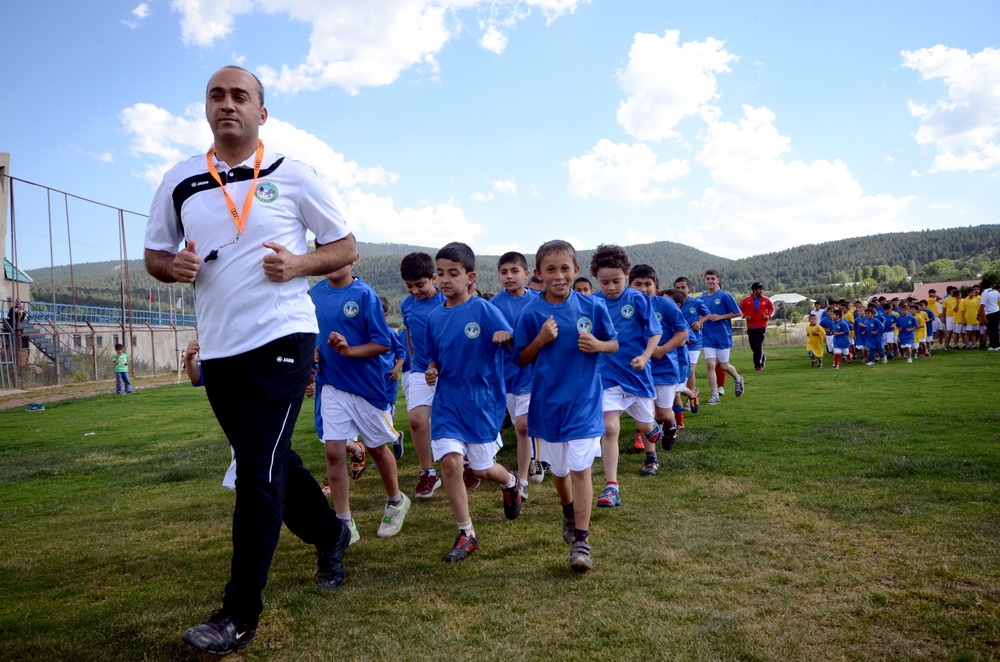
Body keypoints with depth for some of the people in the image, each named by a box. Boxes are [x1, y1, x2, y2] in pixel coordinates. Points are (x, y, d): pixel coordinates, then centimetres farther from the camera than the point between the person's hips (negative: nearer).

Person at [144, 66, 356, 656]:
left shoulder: (292, 176, -1)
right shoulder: (180, 181, 8)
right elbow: (155, 254, 16)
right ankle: (329, 532, 42)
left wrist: (298, 264, -16)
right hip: (218, 347, 5)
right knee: (267, 461, 17)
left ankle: (240, 614, 4)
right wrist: (172, 266, -8)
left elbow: (345, 247, 3)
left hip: (281, 337, -5)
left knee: (260, 473, -8)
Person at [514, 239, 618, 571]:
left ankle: (581, 540, 2)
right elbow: (522, 359, 0)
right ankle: (569, 510, 46)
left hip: (584, 399, -2)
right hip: (548, 401, 2)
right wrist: (541, 339, -18)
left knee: (581, 468, -5)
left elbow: (614, 344, 5)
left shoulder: (593, 306, -6)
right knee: (558, 469, 17)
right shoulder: (531, 313, -7)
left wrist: (597, 345, -17)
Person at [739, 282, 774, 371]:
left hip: (762, 326, -1)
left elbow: (772, 308, 14)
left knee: (759, 346, -8)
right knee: (753, 346, 9)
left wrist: (769, 315, -3)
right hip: (750, 327, 2)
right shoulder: (746, 300, -1)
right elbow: (740, 309, 8)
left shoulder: (766, 300, 1)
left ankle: (758, 365, 1)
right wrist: (745, 316, -10)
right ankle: (762, 358, 35)